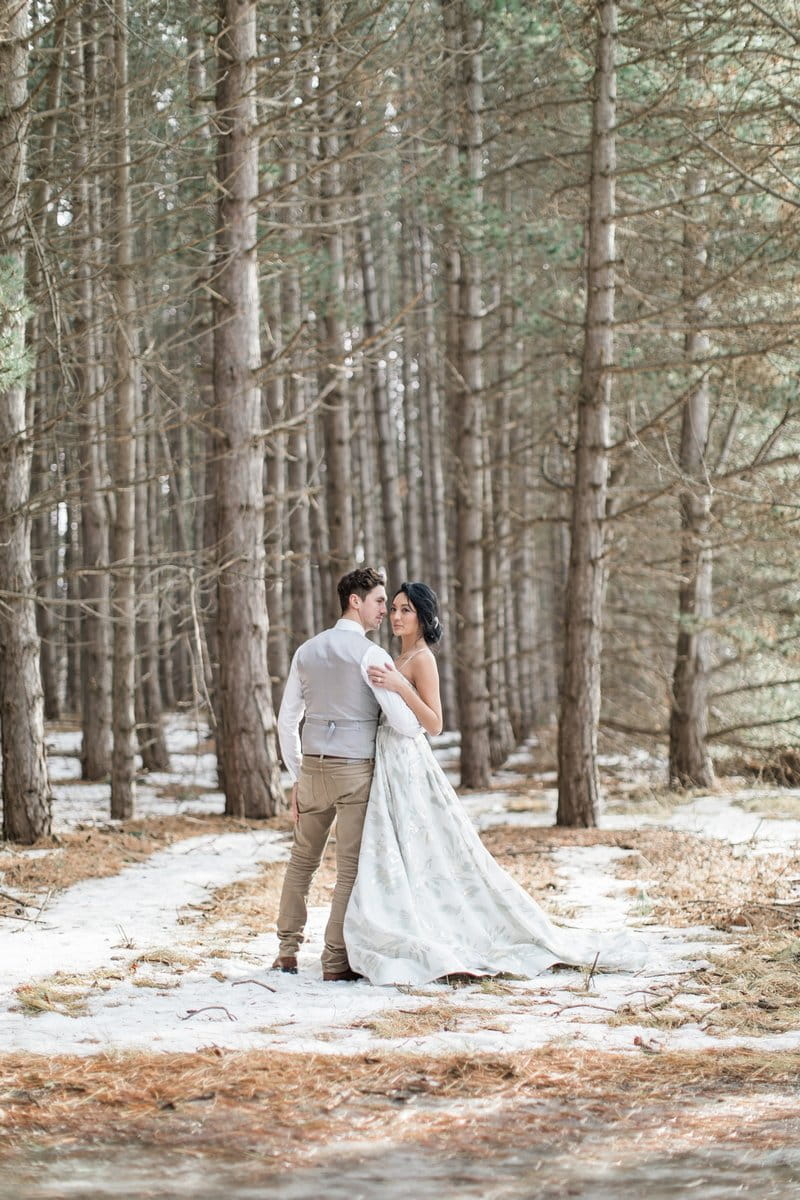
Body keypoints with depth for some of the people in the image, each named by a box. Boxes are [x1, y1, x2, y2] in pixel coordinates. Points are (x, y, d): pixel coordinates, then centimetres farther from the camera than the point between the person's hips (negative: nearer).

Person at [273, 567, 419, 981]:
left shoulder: (306, 651, 9)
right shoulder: (370, 655, -11)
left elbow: (287, 720, 11)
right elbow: (403, 722, -15)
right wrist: (417, 728, 9)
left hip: (312, 767, 6)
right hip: (355, 771, -6)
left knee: (302, 859, 18)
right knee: (351, 867, 1)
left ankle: (286, 952, 20)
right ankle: (336, 961, 0)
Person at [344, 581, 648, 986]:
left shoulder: (422, 658, -10)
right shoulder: (399, 659, 17)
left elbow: (434, 723, -19)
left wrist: (399, 687, -28)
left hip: (408, 768, -9)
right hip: (388, 770, 9)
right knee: (389, 866, 7)